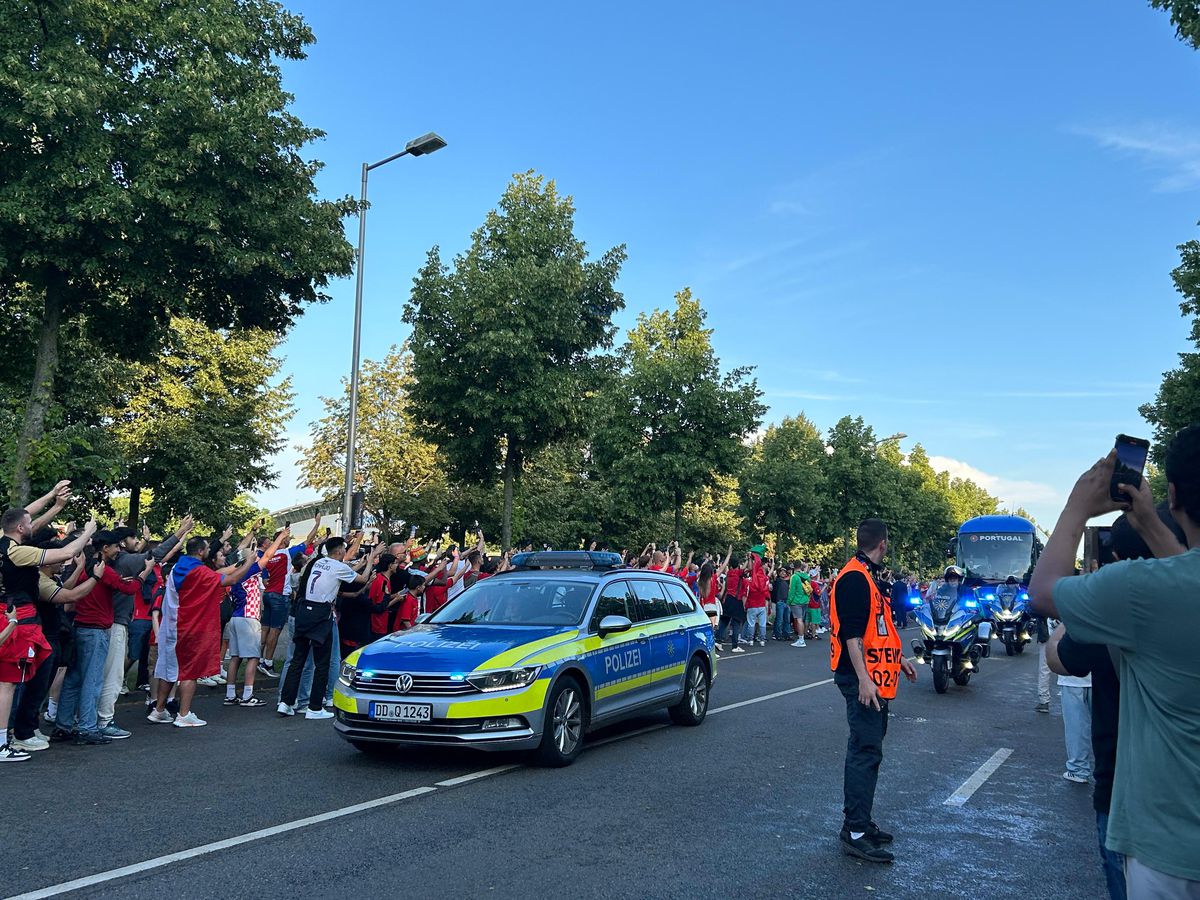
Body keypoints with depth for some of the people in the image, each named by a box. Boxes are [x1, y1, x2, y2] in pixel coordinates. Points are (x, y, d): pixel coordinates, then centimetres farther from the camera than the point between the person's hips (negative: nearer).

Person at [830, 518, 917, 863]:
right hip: (862, 679, -11)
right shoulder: (854, 578, -17)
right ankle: (854, 832, -6)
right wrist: (864, 680, -26)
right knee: (865, 750, -10)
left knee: (869, 748, 15)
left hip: (874, 678, 11)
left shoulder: (868, 576, 17)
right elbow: (852, 634, -23)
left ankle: (860, 822, 25)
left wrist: (898, 660, 27)